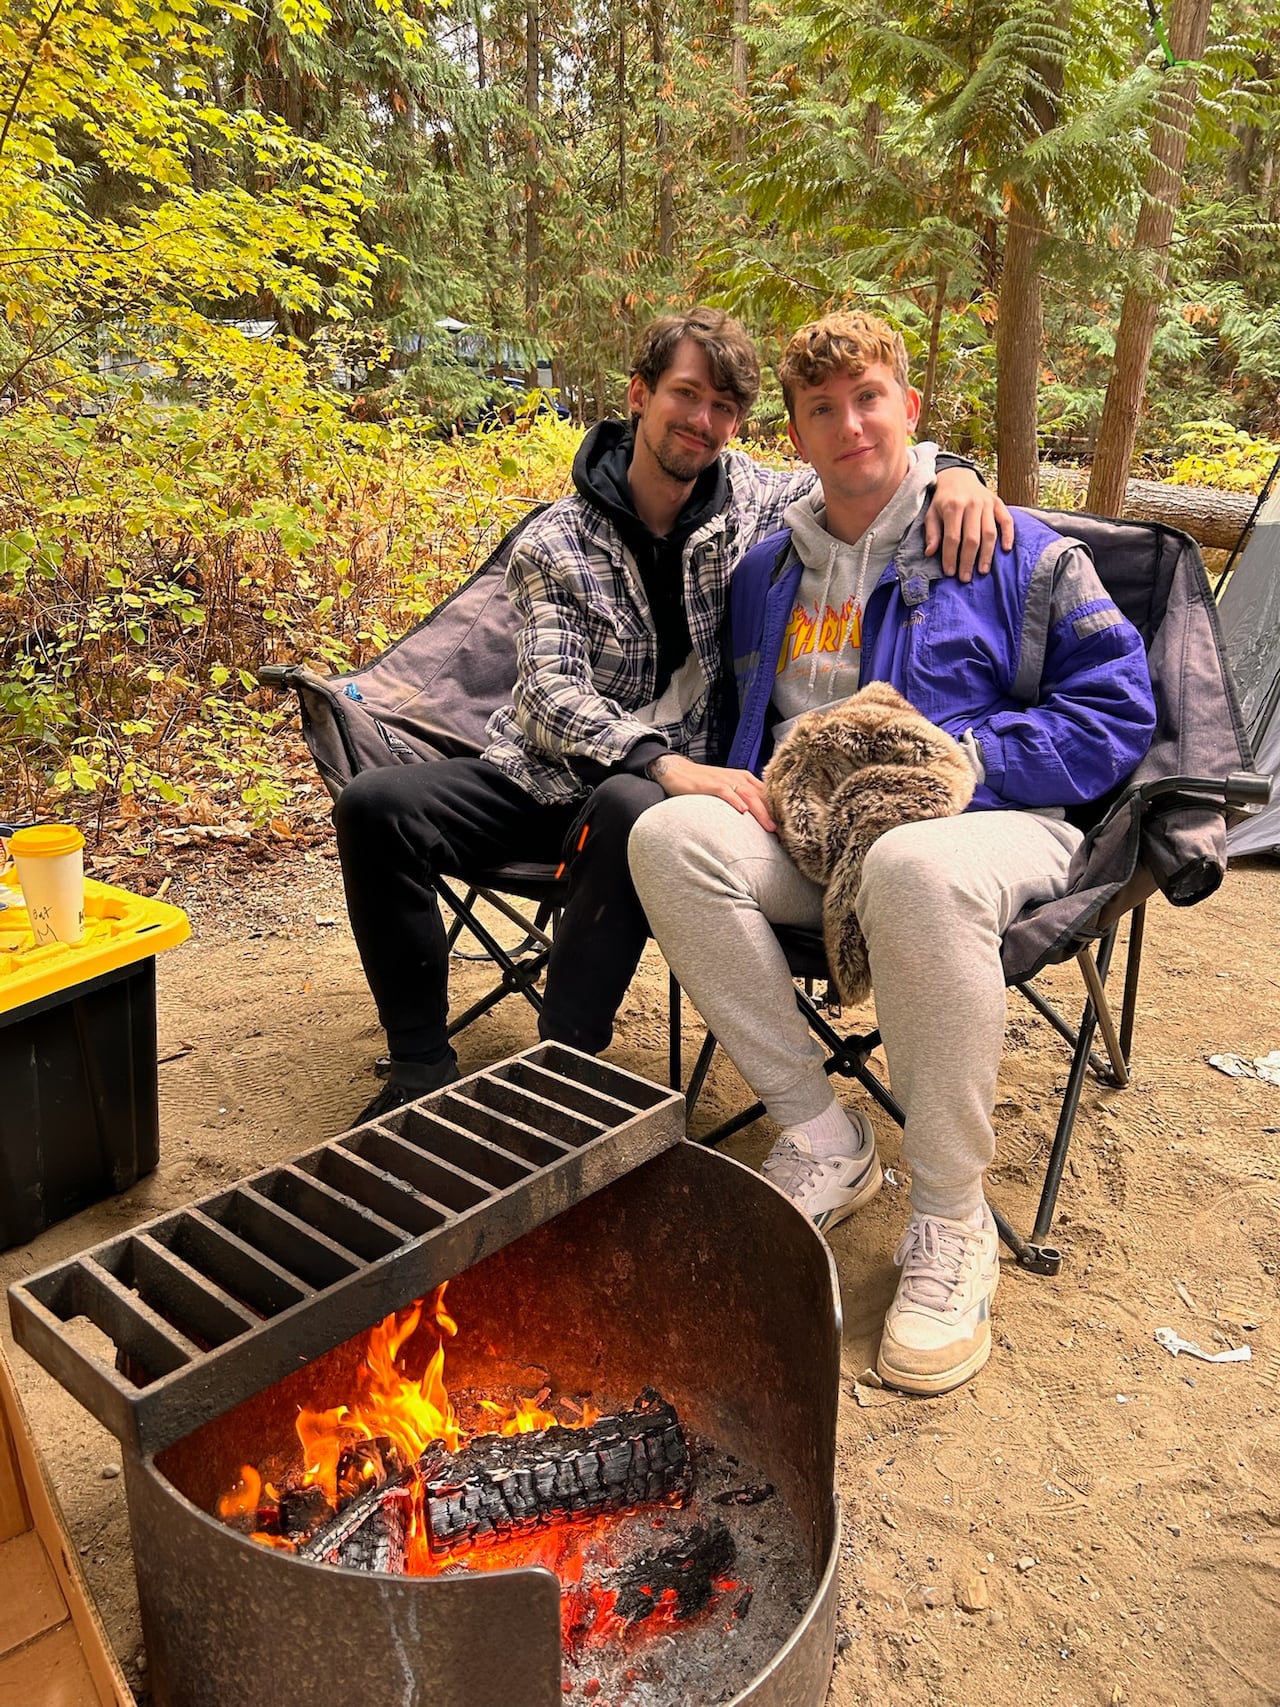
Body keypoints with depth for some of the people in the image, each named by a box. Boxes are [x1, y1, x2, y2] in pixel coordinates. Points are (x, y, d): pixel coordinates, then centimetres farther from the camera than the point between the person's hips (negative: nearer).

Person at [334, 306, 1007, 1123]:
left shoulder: (753, 501, 2)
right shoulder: (557, 543, -3)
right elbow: (552, 692, -15)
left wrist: (955, 476, -13)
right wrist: (662, 759, -33)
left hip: (647, 785, -1)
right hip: (540, 772, 1)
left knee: (633, 811, -38)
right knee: (374, 805, -21)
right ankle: (423, 1064, -8)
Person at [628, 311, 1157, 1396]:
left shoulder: (1013, 549, 6)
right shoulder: (767, 572, 20)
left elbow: (1118, 709, 1)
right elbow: (740, 716, 28)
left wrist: (955, 760, -11)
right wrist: (743, 780, 3)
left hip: (985, 821, -4)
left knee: (914, 869, -41)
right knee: (669, 835, -26)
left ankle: (951, 1221, -22)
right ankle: (824, 1142, -17)